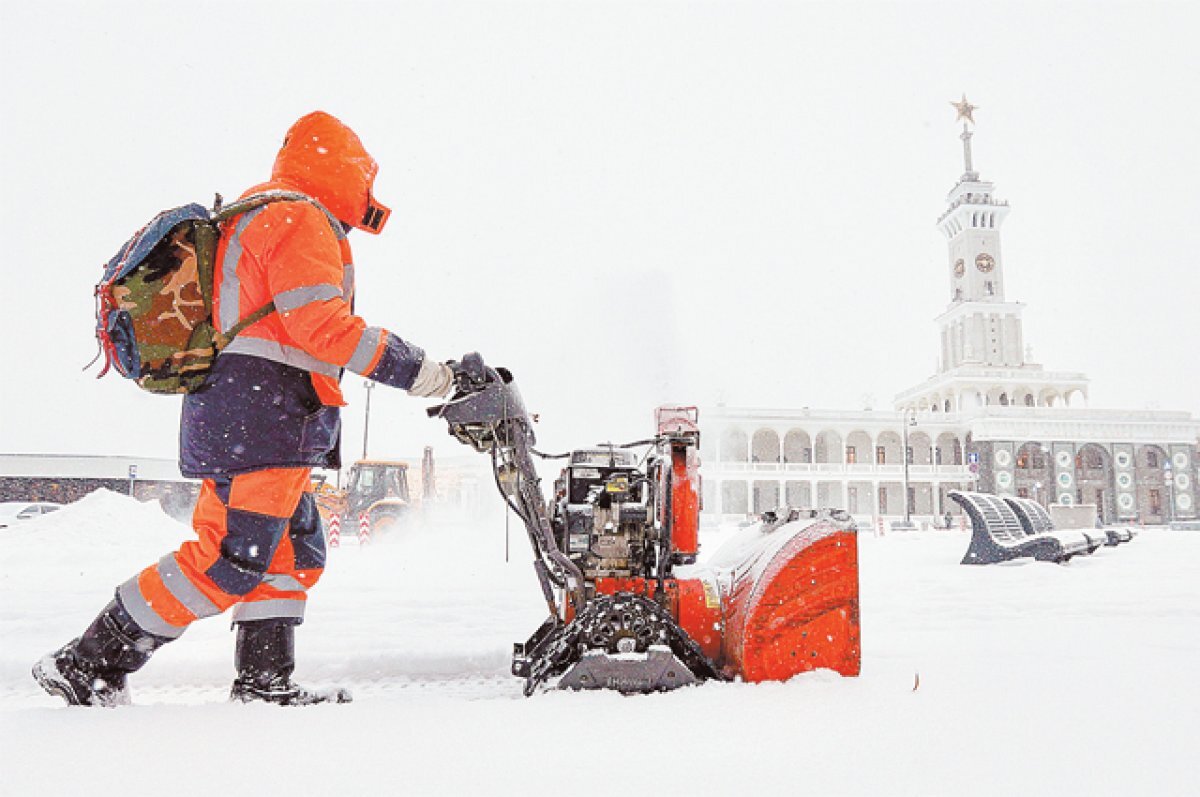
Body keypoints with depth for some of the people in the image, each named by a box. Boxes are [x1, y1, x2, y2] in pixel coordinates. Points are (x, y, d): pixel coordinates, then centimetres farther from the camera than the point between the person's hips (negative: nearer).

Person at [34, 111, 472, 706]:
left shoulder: (250, 217, 26)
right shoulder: (299, 218, -6)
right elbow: (319, 322, -18)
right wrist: (413, 369, -15)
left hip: (233, 416, 11)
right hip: (263, 414, -11)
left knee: (295, 554, 12)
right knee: (233, 559, -11)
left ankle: (265, 682, 15)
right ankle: (89, 664, -4)